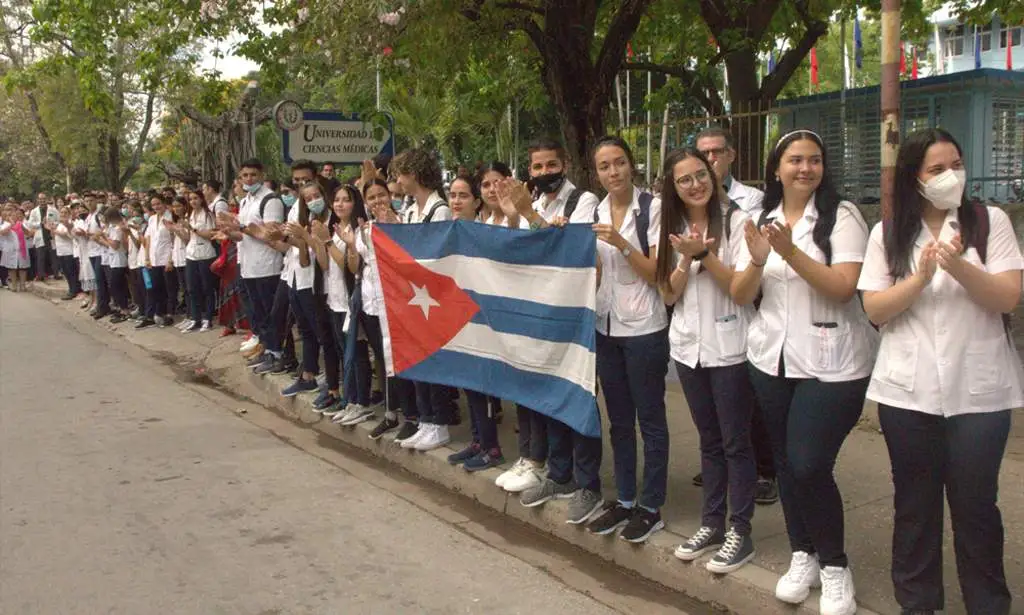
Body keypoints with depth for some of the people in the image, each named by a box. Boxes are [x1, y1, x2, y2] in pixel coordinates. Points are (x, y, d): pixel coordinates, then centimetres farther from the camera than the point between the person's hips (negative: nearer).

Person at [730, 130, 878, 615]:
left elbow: (843, 288, -17)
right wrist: (757, 261, -16)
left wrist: (791, 251, -26)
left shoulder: (842, 216, -6)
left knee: (809, 465, -10)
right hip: (771, 359, 5)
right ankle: (802, 555, 29)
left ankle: (834, 565, 13)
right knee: (786, 462, 11)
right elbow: (740, 296, 3)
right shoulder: (762, 220, 8)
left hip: (831, 364, -5)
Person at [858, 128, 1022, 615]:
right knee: (915, 502, 11)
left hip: (978, 391, -1)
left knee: (975, 503, 6)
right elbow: (875, 309, -3)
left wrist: (959, 266, -22)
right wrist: (921, 276, -17)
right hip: (908, 390, 1)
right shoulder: (887, 234, 4)